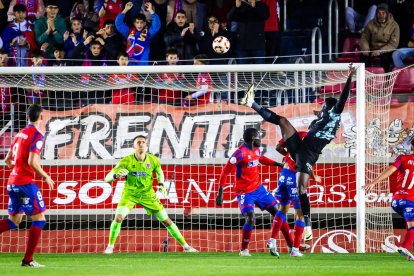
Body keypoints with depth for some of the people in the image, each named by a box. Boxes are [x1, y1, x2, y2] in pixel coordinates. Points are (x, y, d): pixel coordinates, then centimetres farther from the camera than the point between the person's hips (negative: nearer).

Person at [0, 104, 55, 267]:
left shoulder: (20, 134, 14)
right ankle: (28, 259, -5)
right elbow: (32, 162, -20)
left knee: (14, 221, 16)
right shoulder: (37, 136, -11)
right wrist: (45, 176, -7)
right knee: (39, 219, 0)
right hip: (25, 183, -8)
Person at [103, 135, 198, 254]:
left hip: (147, 195, 2)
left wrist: (161, 185, -6)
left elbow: (159, 172, 13)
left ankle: (185, 246, 13)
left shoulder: (153, 160, -11)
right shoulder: (126, 161, -19)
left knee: (166, 221, 0)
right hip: (130, 194, -2)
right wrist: (116, 174, -42)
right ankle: (110, 246, -7)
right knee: (118, 217, -25)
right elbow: (107, 178, -20)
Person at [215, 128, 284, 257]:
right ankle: (244, 250, -6)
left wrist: (278, 164, 26)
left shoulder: (256, 150, 3)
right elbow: (225, 172, -20)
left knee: (276, 211, 10)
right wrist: (220, 193, -22)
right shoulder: (241, 153, -22)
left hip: (258, 188, 8)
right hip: (245, 192, -8)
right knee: (250, 219, -22)